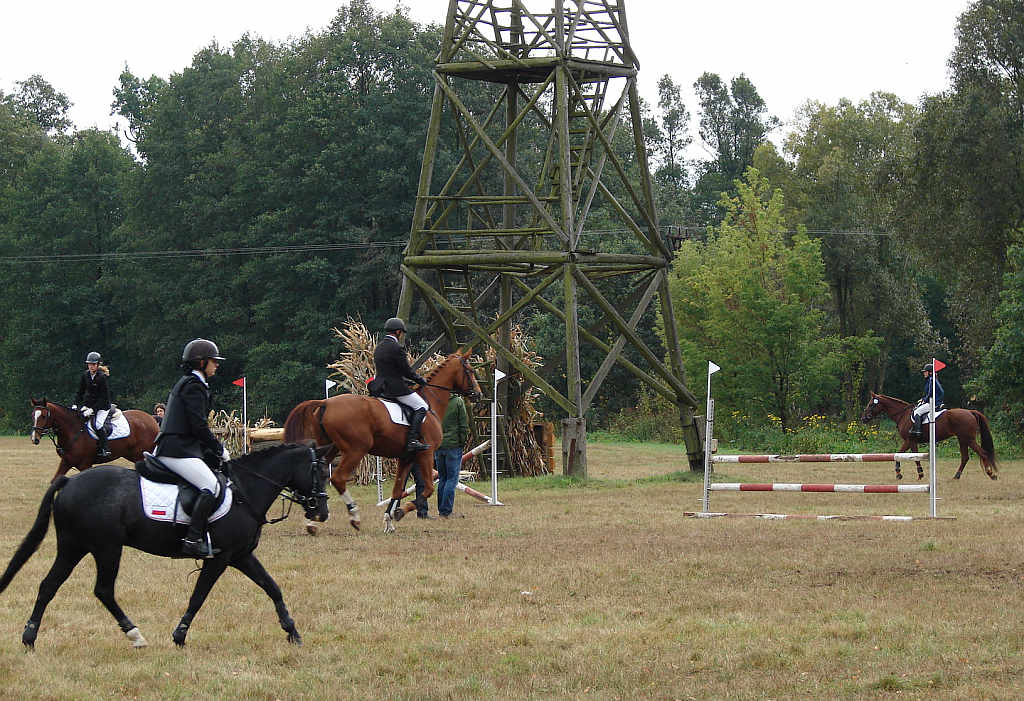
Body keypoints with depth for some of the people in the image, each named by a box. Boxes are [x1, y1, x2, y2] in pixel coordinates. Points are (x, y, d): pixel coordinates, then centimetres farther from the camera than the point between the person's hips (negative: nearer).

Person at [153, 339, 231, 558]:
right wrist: (219, 450, -5)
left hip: (171, 448, 11)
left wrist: (213, 450, 17)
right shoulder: (194, 385, -9)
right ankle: (193, 539, -28)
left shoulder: (188, 383, 23)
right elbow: (199, 425, -16)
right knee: (212, 486, -21)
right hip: (177, 451, -11)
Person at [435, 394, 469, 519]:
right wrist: (463, 442, 3)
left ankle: (441, 510, 13)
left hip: (438, 446, 4)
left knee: (442, 479, 13)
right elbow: (464, 425, -7)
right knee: (452, 479, 0)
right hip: (454, 445, -4)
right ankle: (446, 511, -6)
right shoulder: (458, 402, -8)